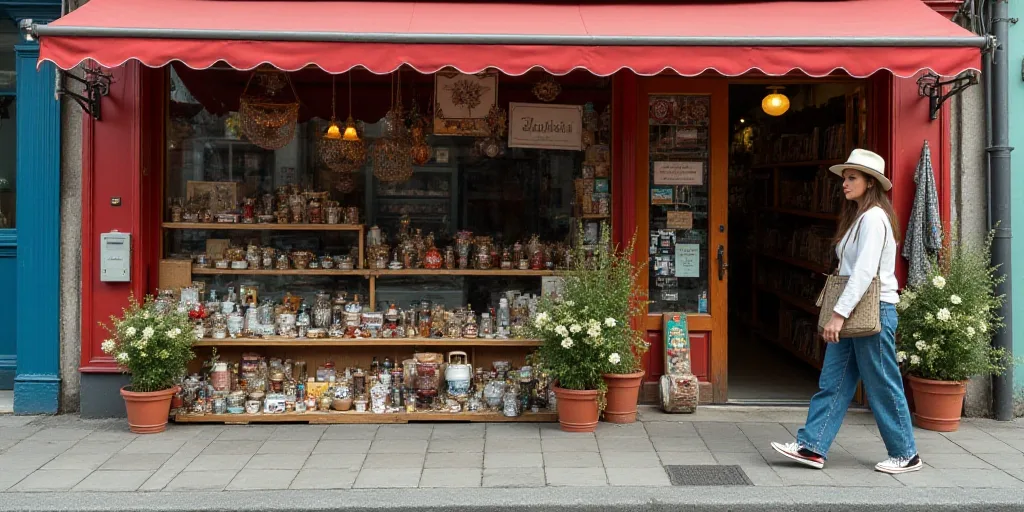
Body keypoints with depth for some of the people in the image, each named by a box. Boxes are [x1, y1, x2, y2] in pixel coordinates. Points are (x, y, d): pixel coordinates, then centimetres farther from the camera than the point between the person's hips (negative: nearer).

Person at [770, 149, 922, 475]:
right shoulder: (857, 217, 16)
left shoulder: (873, 218, -14)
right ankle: (812, 447, 7)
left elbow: (865, 272, -23)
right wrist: (839, 313, 13)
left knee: (882, 386, 1)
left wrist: (839, 313, -26)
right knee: (832, 382, 6)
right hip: (853, 311, 10)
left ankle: (906, 454, 15)